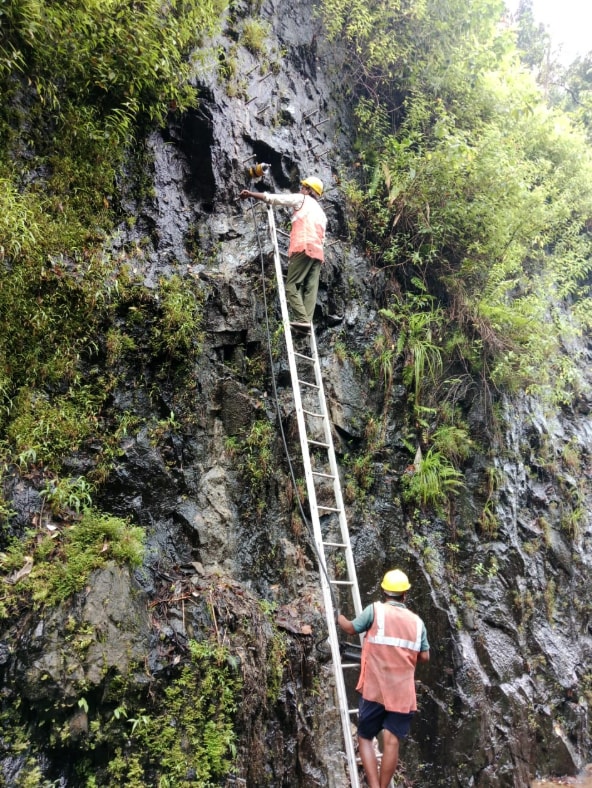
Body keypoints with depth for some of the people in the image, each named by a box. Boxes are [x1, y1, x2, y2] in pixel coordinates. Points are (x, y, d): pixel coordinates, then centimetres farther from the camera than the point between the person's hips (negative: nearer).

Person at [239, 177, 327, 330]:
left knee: (292, 285, -8)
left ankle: (302, 319, -19)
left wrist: (249, 193, 15)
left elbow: (272, 198, 8)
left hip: (304, 248, -7)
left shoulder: (302, 200, 12)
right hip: (318, 251, 7)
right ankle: (308, 320, -12)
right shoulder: (321, 213, 32)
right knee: (311, 288, -1)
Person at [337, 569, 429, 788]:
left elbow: (351, 628, 5)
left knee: (365, 738, 10)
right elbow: (424, 657, 9)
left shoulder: (375, 610, -5)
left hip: (375, 690, -2)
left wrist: (338, 617, 23)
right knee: (391, 742, 4)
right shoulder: (417, 621, 6)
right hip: (402, 694, 3)